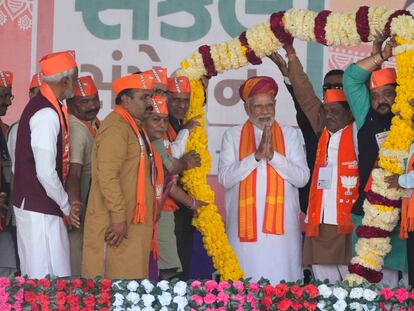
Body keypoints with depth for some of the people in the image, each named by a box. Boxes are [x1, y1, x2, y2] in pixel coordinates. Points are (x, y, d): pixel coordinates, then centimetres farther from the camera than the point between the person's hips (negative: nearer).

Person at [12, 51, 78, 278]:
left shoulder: (43, 106, 11)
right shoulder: (47, 115, -19)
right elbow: (46, 173, -22)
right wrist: (66, 206, -7)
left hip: (30, 203, 10)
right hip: (39, 209, -10)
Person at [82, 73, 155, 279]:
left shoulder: (133, 126, 19)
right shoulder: (115, 127, -14)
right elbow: (107, 175, -22)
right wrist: (118, 218, -23)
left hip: (133, 221, 10)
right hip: (115, 223, -10)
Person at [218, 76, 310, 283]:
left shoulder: (290, 135, 11)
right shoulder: (232, 136, 8)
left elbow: (302, 178, 1)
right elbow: (224, 178, -3)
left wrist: (273, 155, -12)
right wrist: (256, 155, -13)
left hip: (282, 227, 1)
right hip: (245, 227, 0)